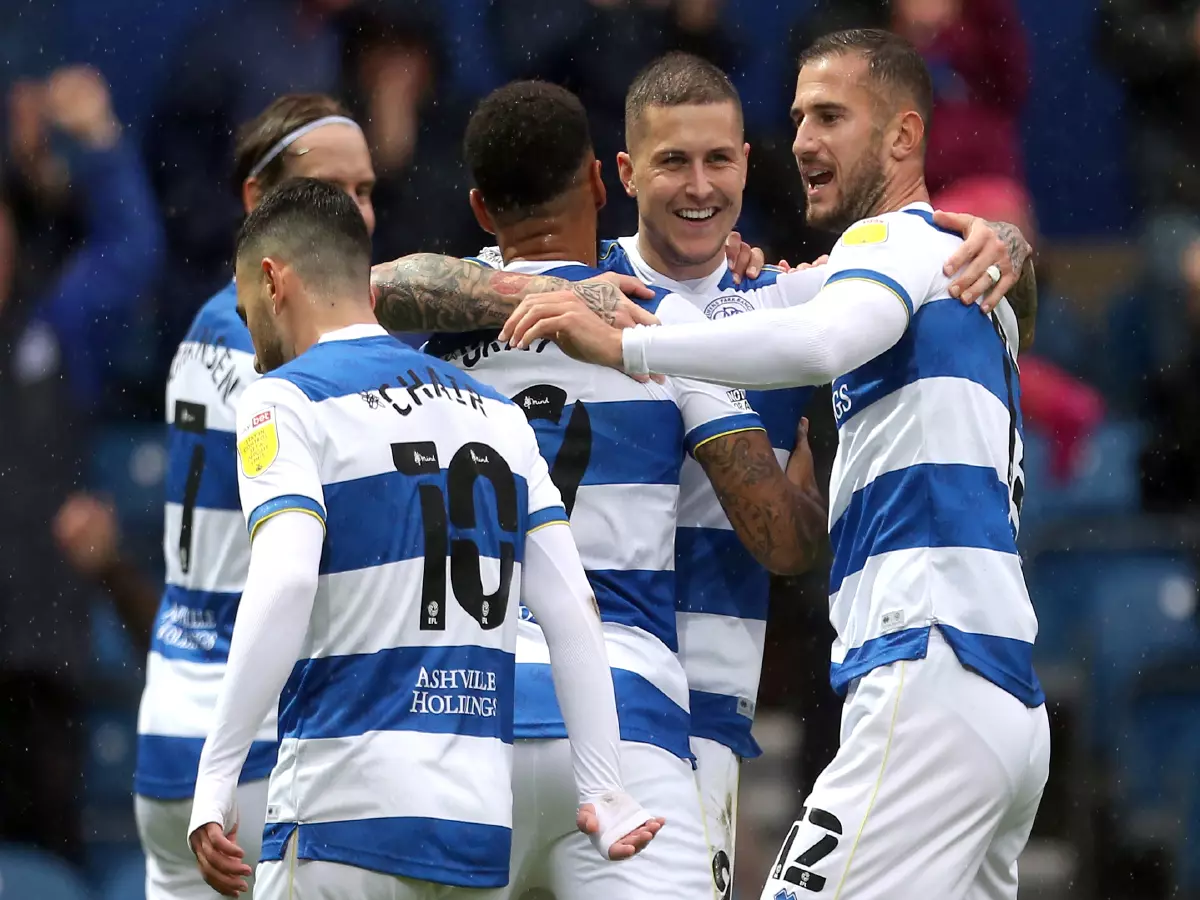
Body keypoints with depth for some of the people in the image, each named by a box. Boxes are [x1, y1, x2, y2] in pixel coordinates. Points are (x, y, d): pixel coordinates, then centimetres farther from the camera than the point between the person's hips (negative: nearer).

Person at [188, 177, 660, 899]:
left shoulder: (286, 400, -2)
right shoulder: (499, 413, 17)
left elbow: (281, 592, -17)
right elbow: (571, 610, 12)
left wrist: (216, 780, -18)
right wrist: (605, 792, 14)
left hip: (347, 815, -6)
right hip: (482, 824, 6)